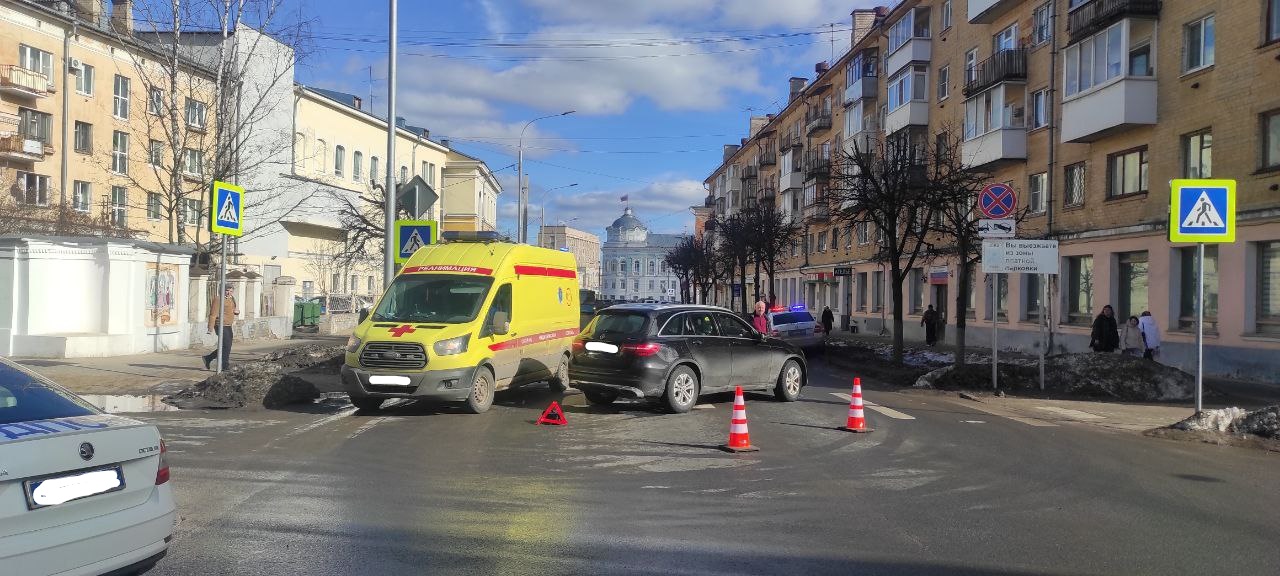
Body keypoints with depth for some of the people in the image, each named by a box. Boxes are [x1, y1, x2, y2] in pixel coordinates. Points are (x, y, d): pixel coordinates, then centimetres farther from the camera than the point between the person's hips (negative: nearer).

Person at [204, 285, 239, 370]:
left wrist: (237, 311, 0)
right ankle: (225, 366, -2)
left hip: (228, 326, 9)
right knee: (227, 346, -9)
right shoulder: (218, 300, -10)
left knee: (226, 347, 12)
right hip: (221, 326, -9)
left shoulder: (231, 299, 15)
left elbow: (236, 311, 26)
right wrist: (210, 329, -19)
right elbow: (213, 315, -14)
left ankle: (208, 358, 25)